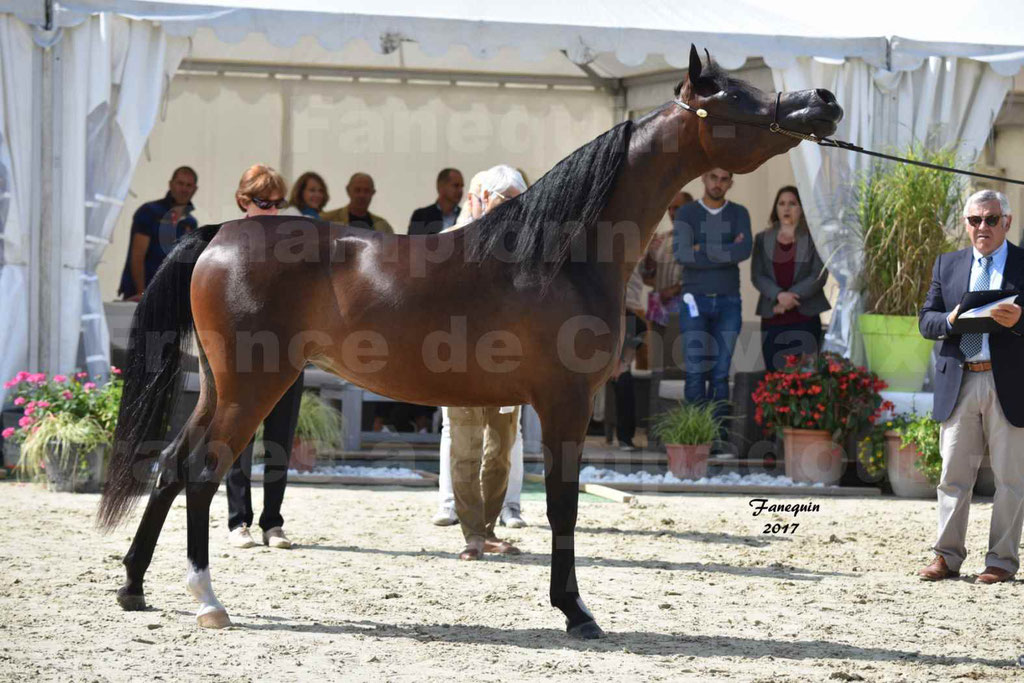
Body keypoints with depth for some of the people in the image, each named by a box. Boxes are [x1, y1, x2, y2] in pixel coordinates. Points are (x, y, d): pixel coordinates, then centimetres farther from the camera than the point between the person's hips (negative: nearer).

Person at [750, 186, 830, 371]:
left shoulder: (812, 239, 5)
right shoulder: (763, 239, 12)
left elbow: (819, 276, -3)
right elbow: (757, 275, 3)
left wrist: (792, 296, -13)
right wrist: (779, 295, -14)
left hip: (805, 319, -2)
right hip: (772, 319, 2)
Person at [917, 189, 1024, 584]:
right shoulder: (947, 265, 14)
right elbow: (926, 321, 10)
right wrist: (949, 320, -12)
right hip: (959, 384, 3)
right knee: (953, 474, 4)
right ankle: (947, 557, 10)